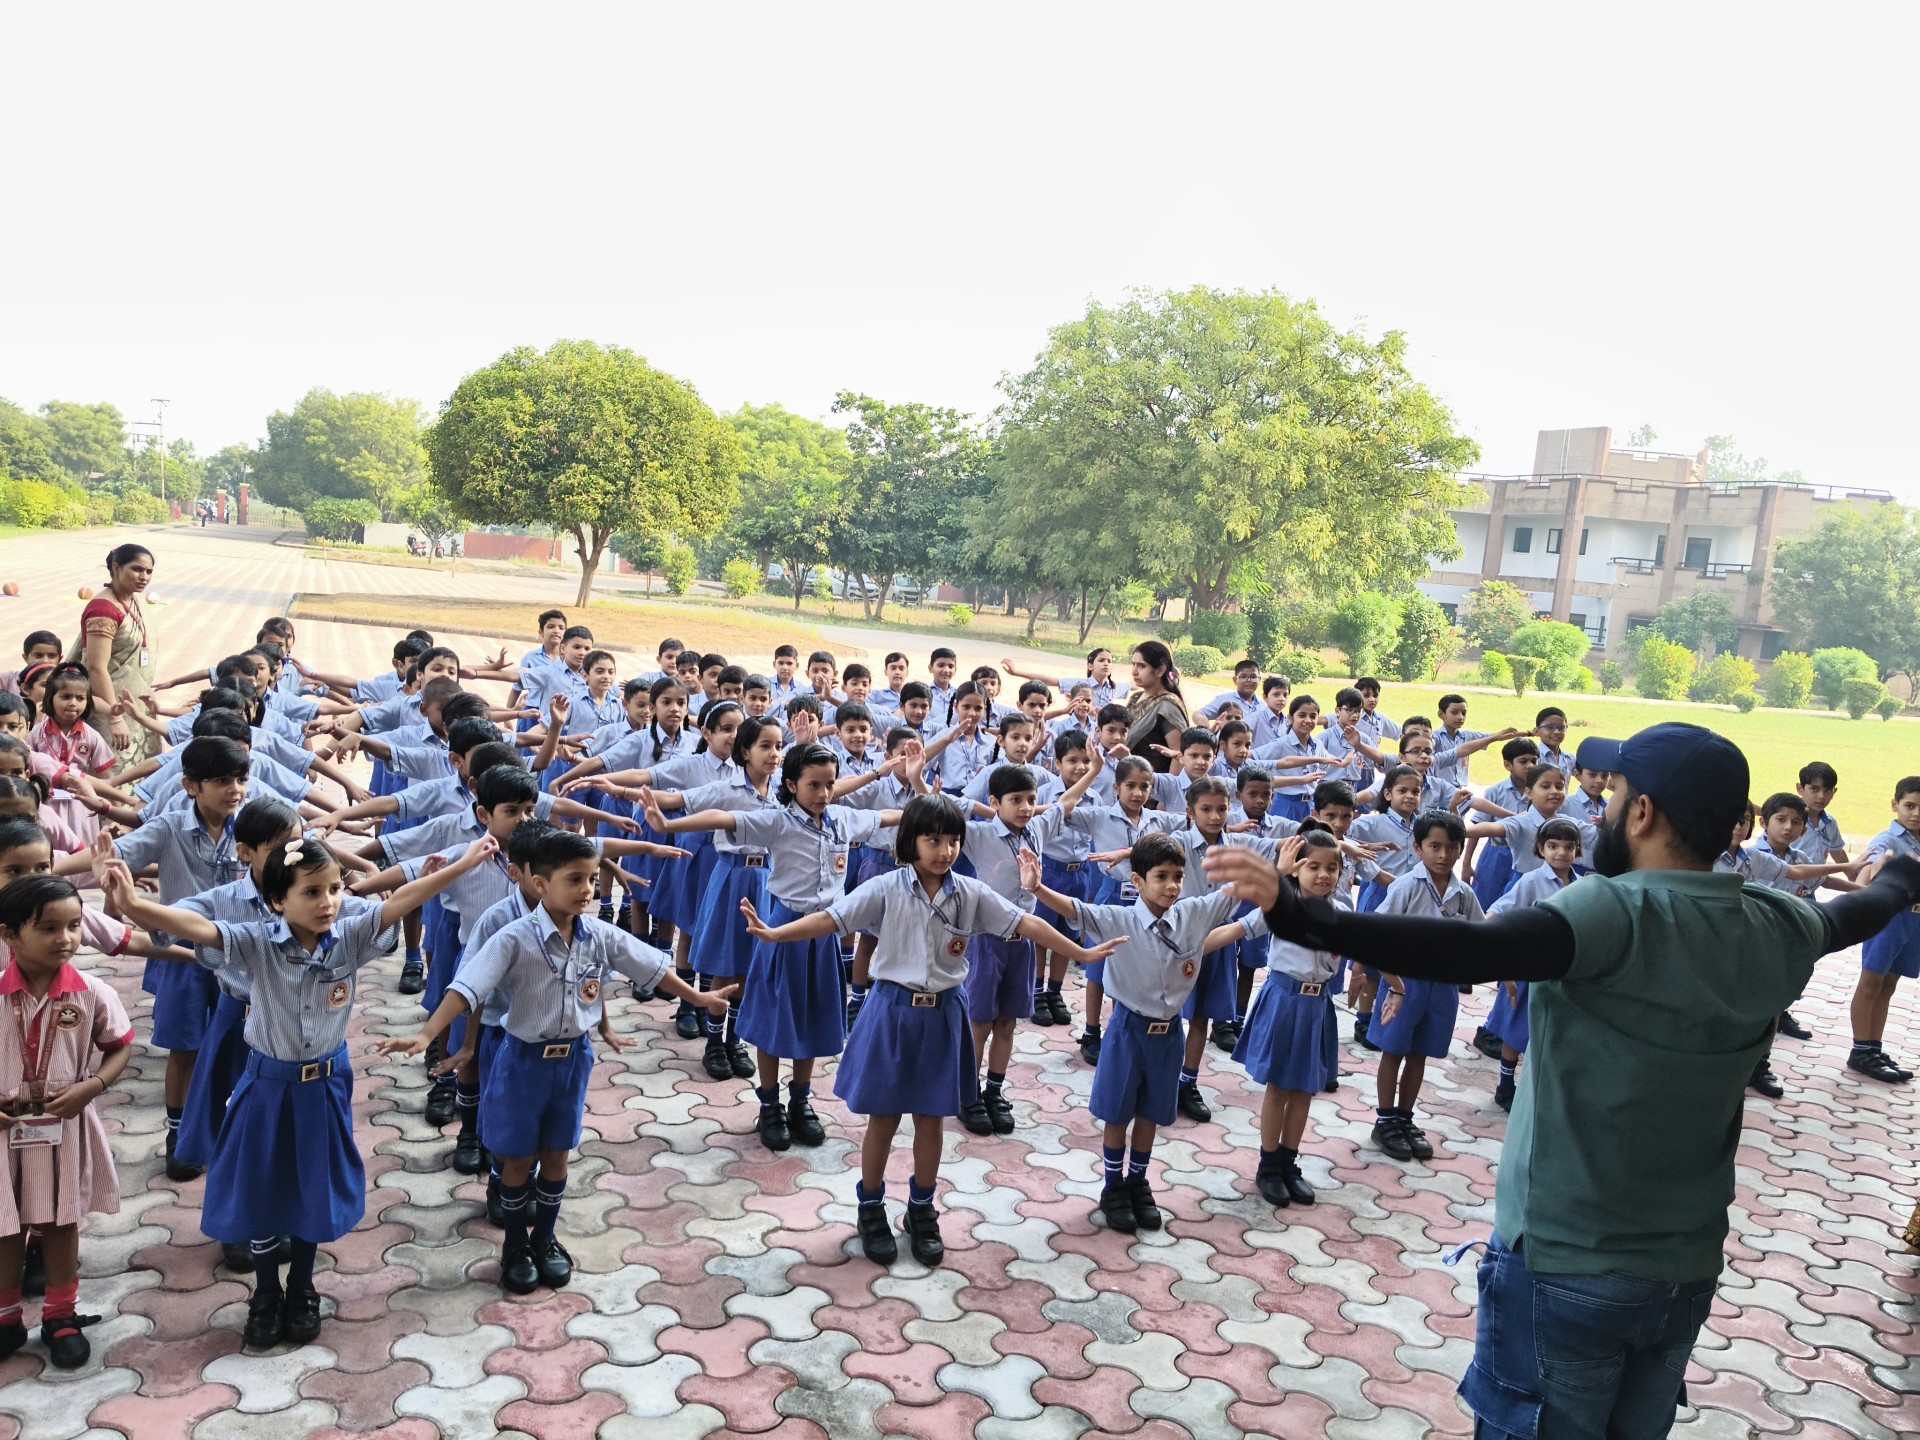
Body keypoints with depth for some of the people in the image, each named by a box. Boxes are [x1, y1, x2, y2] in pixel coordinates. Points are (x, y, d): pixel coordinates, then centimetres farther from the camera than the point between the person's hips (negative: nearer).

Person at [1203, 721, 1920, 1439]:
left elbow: (1467, 951, -41)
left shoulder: (1618, 913, -24)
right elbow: (1852, 913, 21)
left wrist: (1300, 917, -50)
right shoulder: (1776, 930, -3)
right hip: (1687, 1272, 6)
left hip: (1563, 1266, -6)